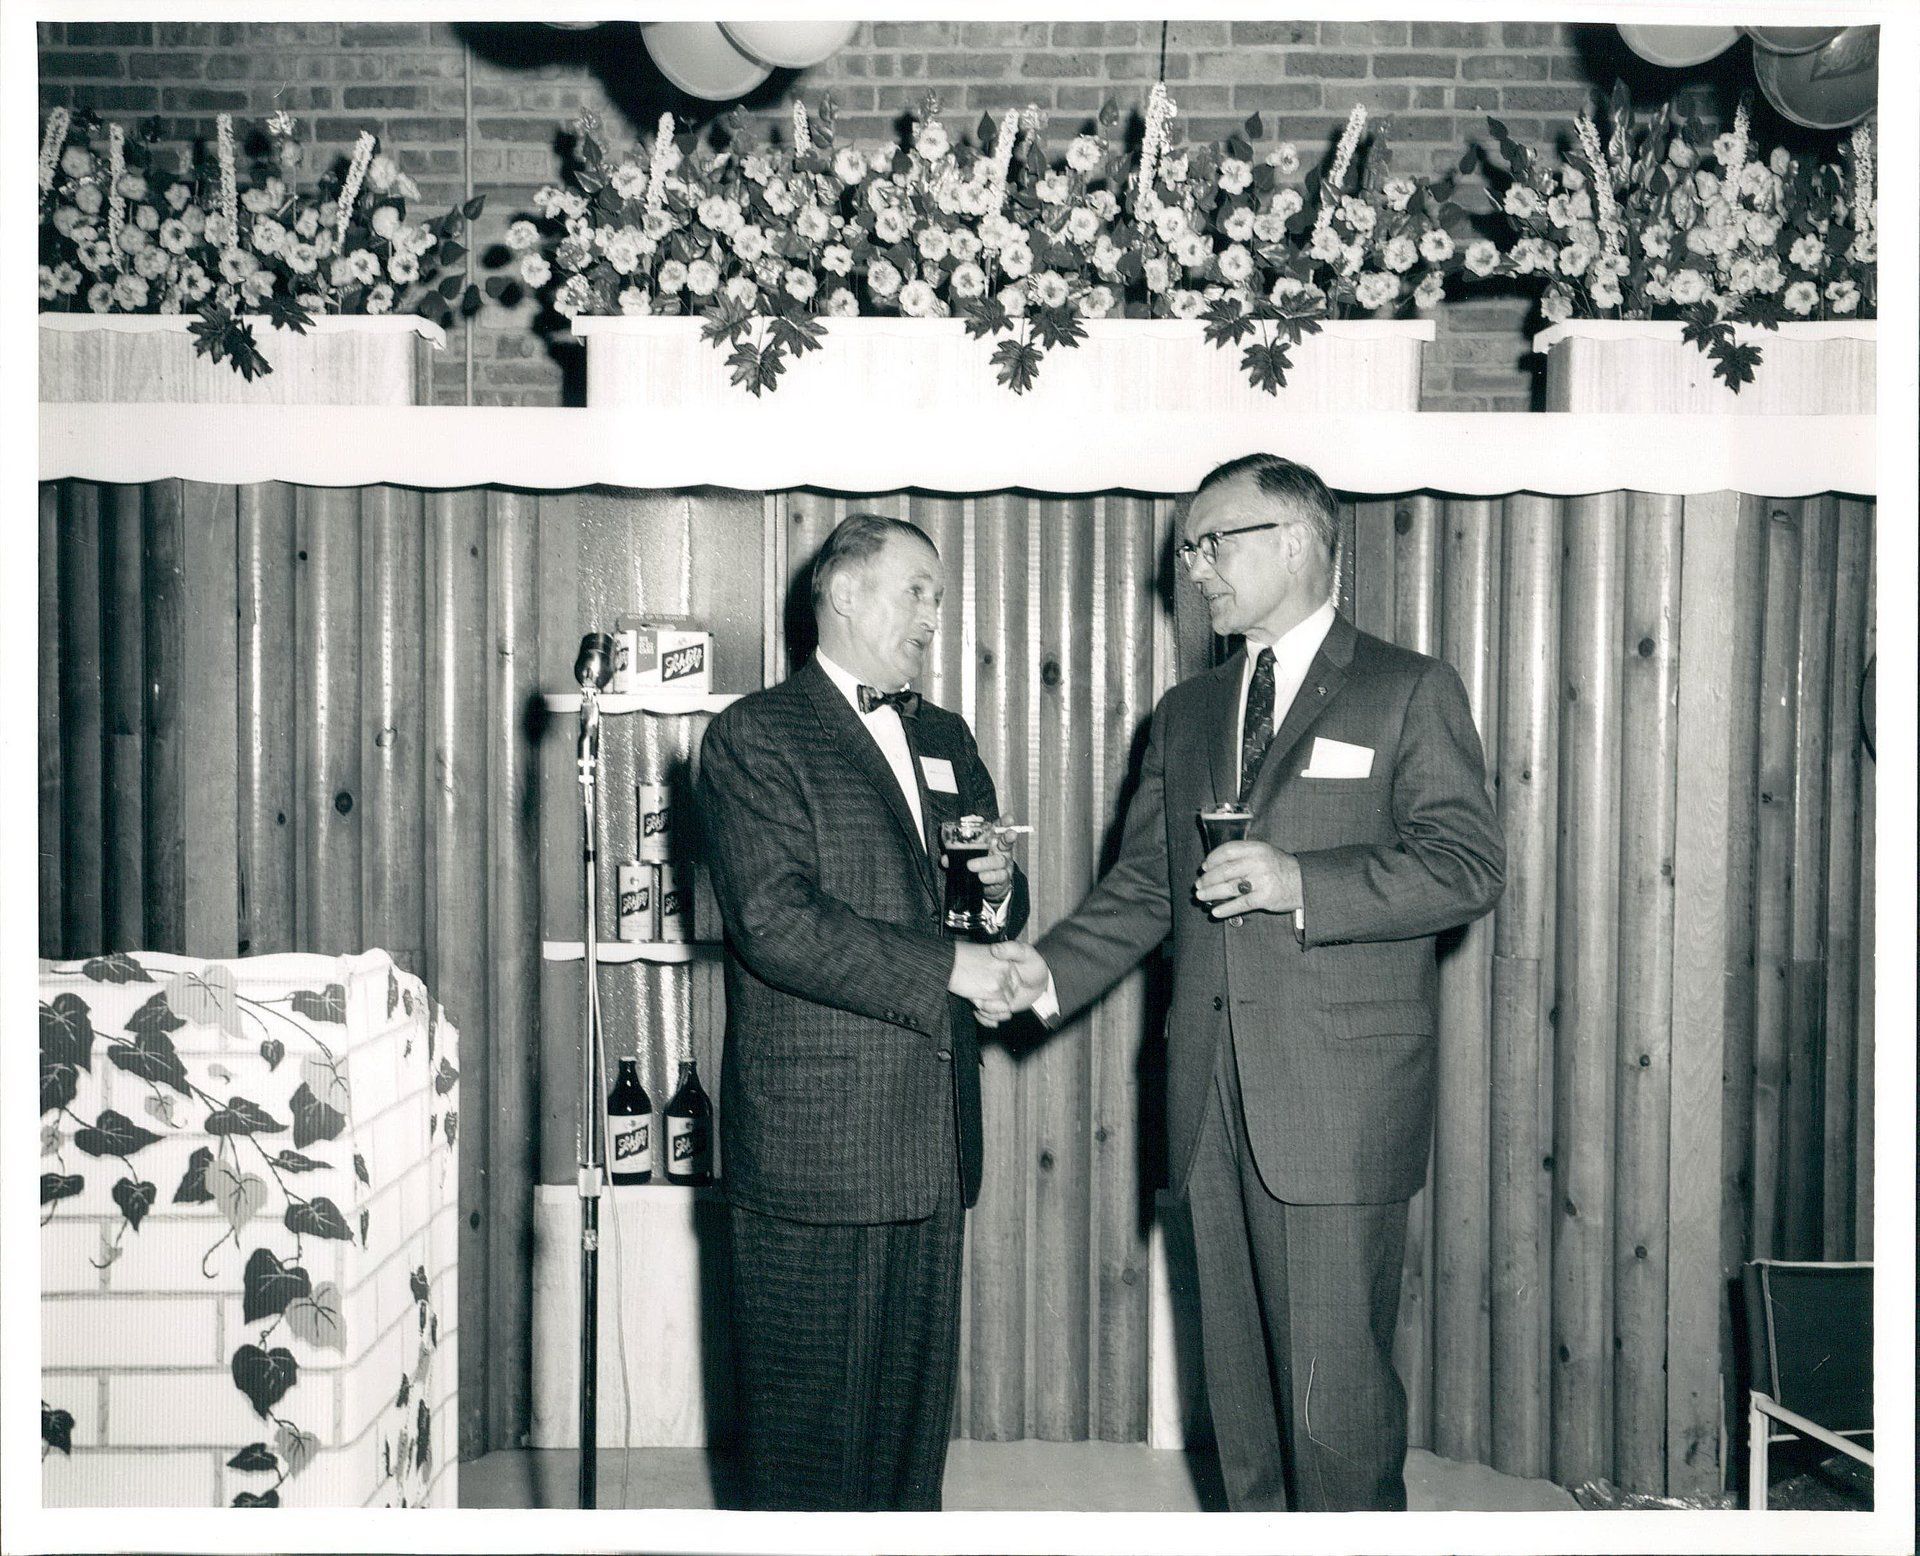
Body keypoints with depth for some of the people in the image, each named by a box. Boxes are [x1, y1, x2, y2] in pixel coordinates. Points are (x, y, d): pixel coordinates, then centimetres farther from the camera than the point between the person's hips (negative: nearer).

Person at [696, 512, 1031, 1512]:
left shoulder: (944, 739, 18)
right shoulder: (754, 737, -5)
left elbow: (998, 911, 24)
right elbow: (775, 922, -17)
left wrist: (998, 892, 0)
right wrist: (947, 968, -17)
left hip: (933, 1136, 7)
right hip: (811, 1137, -6)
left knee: (917, 1400, 13)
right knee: (810, 1415, 2)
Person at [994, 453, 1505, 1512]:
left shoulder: (1409, 692, 2)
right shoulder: (1186, 713, 20)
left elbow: (1468, 861, -8)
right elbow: (1144, 885, 18)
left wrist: (1300, 882, -19)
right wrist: (1051, 971, 1)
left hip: (1340, 1104, -6)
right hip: (1214, 1104, 6)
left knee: (1336, 1401, -5)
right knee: (1238, 1386, 11)